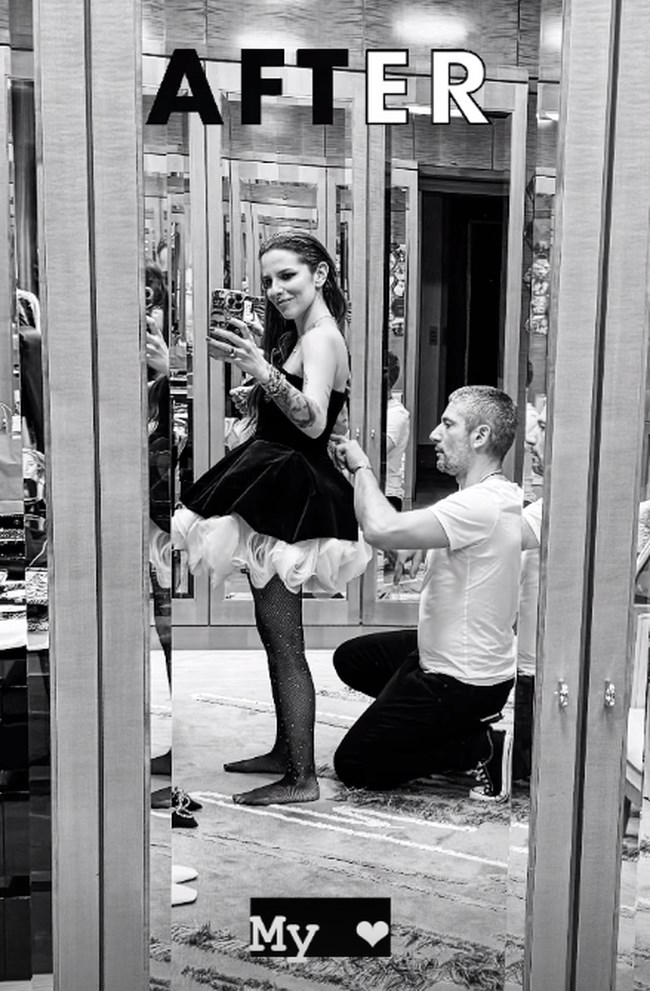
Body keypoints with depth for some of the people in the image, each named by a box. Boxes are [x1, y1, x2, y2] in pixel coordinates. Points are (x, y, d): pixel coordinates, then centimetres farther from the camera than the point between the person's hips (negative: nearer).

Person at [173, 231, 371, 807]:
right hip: (280, 497, 10)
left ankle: (302, 778, 3)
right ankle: (285, 752, 29)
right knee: (275, 635, 17)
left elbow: (313, 420, -30)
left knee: (285, 643, -5)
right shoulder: (297, 336, 17)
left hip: (289, 502, -10)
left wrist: (263, 371, -43)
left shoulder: (322, 337, -14)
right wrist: (249, 360, 19)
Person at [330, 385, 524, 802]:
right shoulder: (502, 495, 5)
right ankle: (463, 727, 15)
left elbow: (382, 529, -37)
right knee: (351, 658, 25)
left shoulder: (481, 505, -29)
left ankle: (485, 747, -1)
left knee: (354, 765, 2)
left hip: (461, 681, -10)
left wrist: (362, 466, -21)